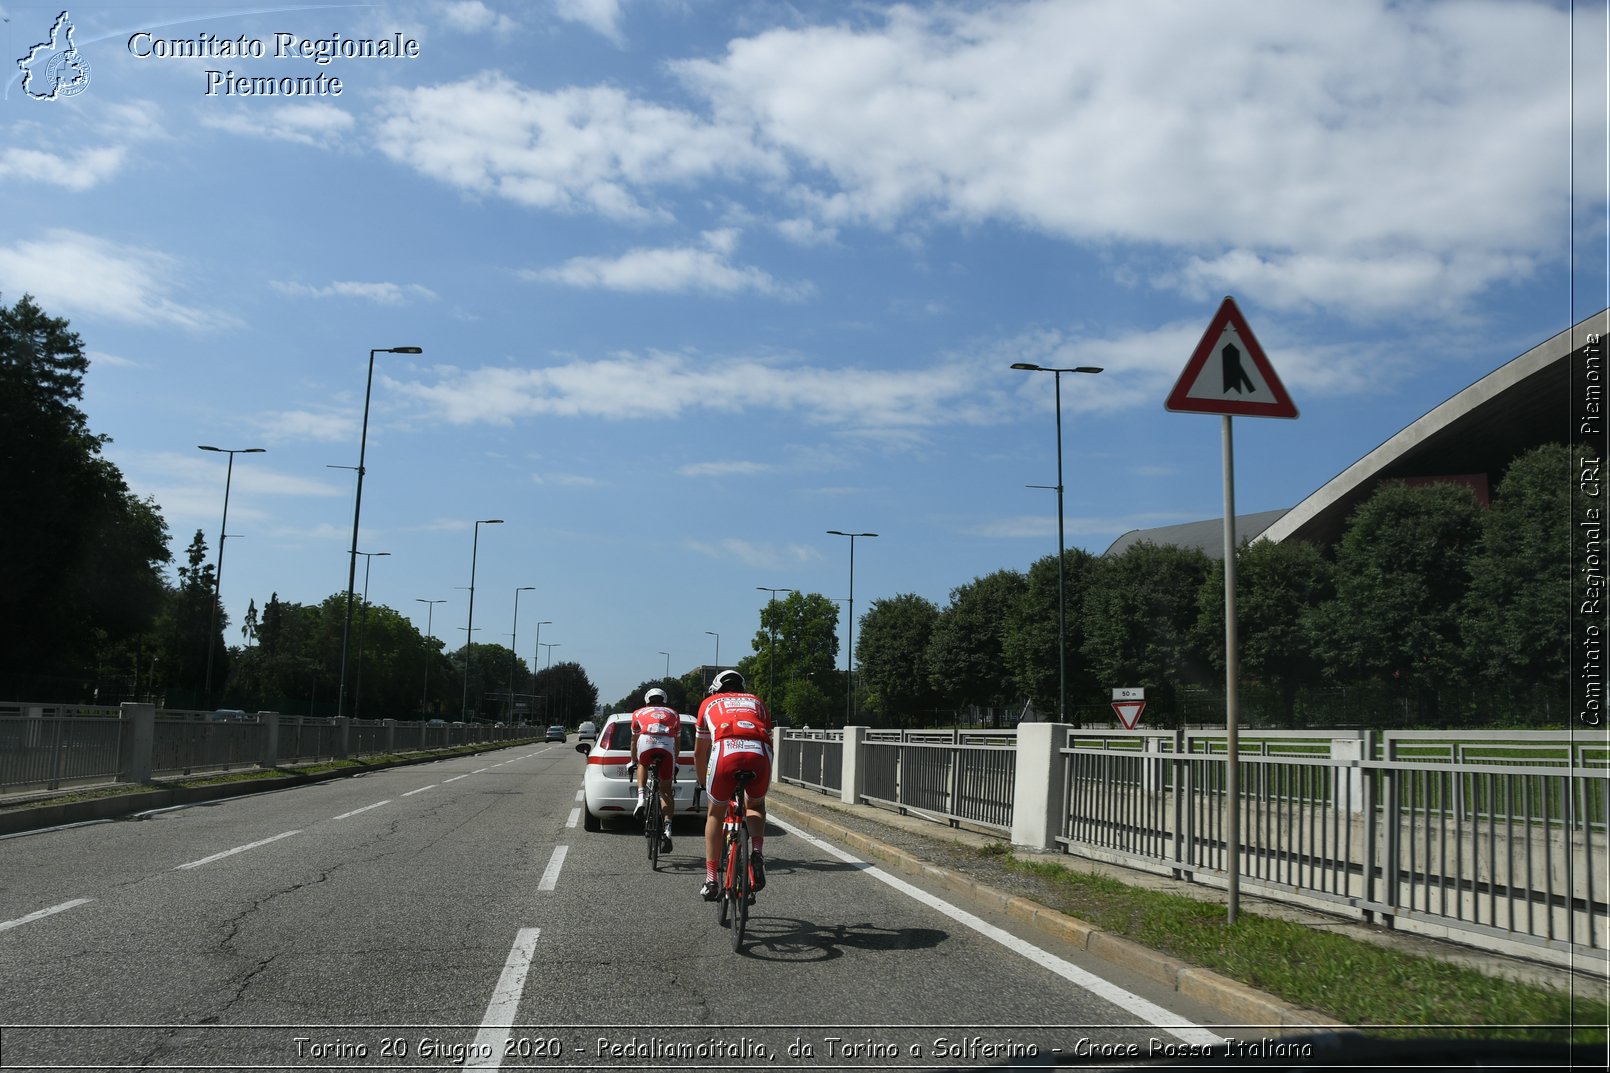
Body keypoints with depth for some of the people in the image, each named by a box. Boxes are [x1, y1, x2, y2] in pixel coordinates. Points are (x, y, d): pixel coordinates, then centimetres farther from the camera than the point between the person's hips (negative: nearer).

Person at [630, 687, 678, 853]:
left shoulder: (639, 713, 33)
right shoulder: (673, 713, 35)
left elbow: (634, 741, 41)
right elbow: (677, 742, 39)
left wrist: (633, 762, 54)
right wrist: (674, 763, 52)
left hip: (646, 743, 0)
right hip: (667, 746, 0)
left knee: (642, 765, 35)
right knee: (666, 791, 11)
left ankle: (641, 799, 14)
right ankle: (667, 830, -3)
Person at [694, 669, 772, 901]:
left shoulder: (710, 702, 33)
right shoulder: (757, 702, 36)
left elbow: (699, 752, 37)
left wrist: (701, 783, 51)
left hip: (726, 751, -1)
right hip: (760, 753, 1)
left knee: (715, 813, 23)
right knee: (756, 805, 31)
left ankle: (711, 881, 20)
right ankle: (757, 853, 5)